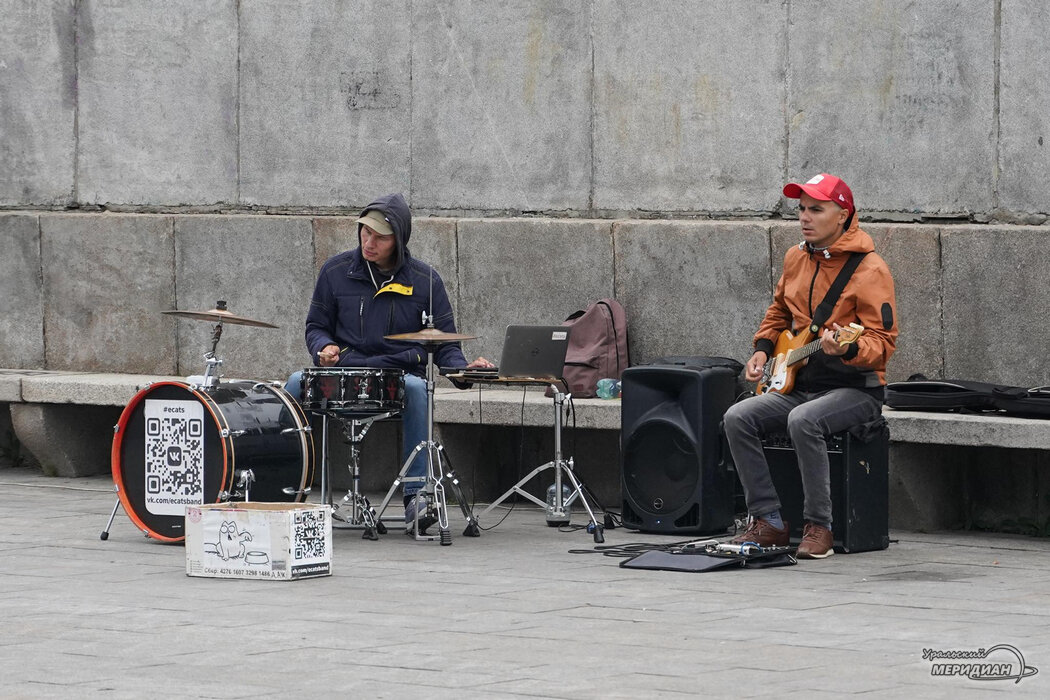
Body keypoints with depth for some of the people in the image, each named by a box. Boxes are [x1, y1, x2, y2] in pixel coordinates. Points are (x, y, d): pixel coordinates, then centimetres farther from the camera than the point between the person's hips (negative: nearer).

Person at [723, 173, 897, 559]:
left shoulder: (869, 269, -12)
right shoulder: (796, 258, 11)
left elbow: (883, 341, -16)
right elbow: (778, 312, 28)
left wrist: (848, 350, -35)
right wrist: (762, 349, 10)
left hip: (855, 387, -7)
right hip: (800, 382, 7)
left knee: (803, 420, -36)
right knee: (738, 418, -15)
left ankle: (818, 528, -26)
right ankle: (768, 521, -11)